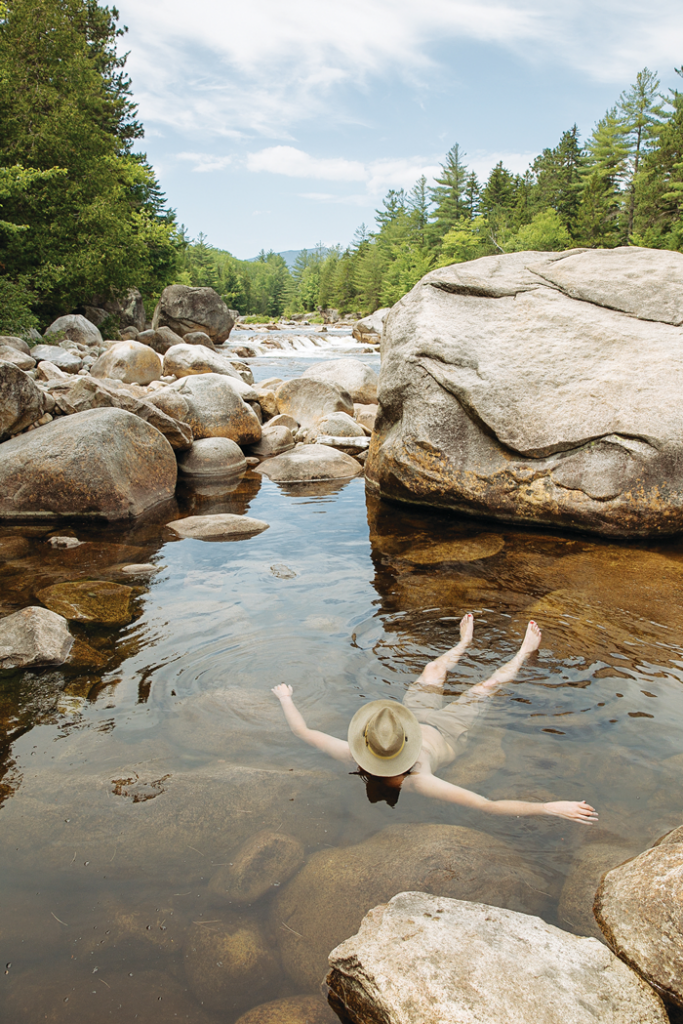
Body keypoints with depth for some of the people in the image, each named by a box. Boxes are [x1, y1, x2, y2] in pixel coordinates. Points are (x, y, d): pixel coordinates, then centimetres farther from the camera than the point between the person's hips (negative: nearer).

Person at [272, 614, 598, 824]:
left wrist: (285, 697, -12)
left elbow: (302, 730, -29)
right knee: (487, 685, 17)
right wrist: (552, 807, -51)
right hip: (446, 733, -3)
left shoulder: (352, 758, -41)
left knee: (434, 669, 24)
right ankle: (525, 651, 48)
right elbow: (489, 806, -50)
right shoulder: (416, 781, -48)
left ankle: (464, 644, 59)